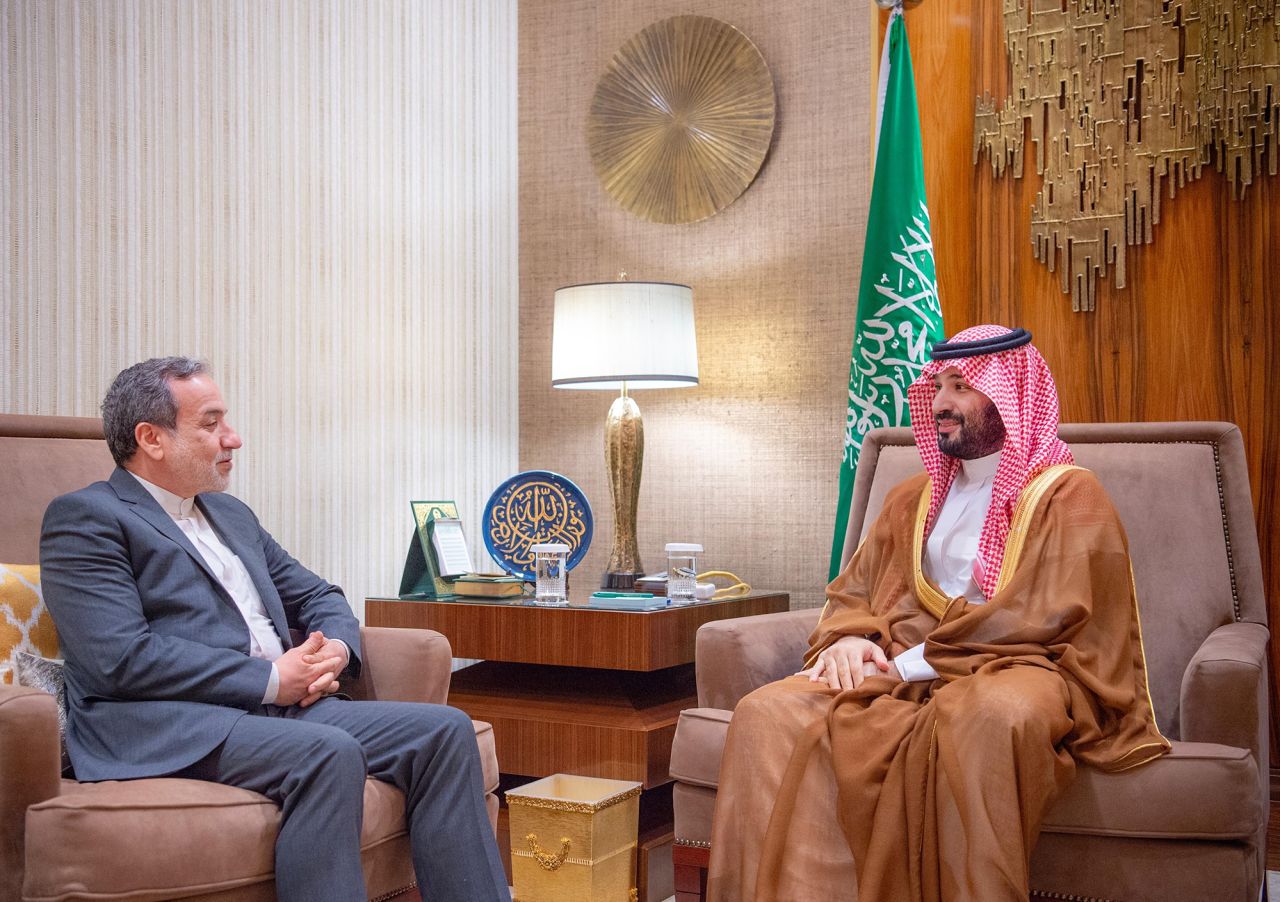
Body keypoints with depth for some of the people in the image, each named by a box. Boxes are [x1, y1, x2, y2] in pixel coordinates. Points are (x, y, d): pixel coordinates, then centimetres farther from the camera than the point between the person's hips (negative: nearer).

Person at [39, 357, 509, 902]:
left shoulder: (232, 514, 25)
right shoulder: (84, 519, 0)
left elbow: (317, 596, 28)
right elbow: (122, 657, -13)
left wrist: (336, 649, 3)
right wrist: (270, 679, -13)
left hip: (281, 705, 8)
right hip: (168, 724, -7)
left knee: (445, 730, -12)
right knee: (329, 752, -34)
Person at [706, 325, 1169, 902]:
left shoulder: (1068, 497, 1)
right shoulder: (914, 497, 21)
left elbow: (1043, 621, -12)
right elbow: (853, 591, 20)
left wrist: (913, 661, -13)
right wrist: (848, 638, -5)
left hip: (1017, 671, -5)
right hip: (905, 674, 5)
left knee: (990, 715, -43)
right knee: (768, 713, -22)